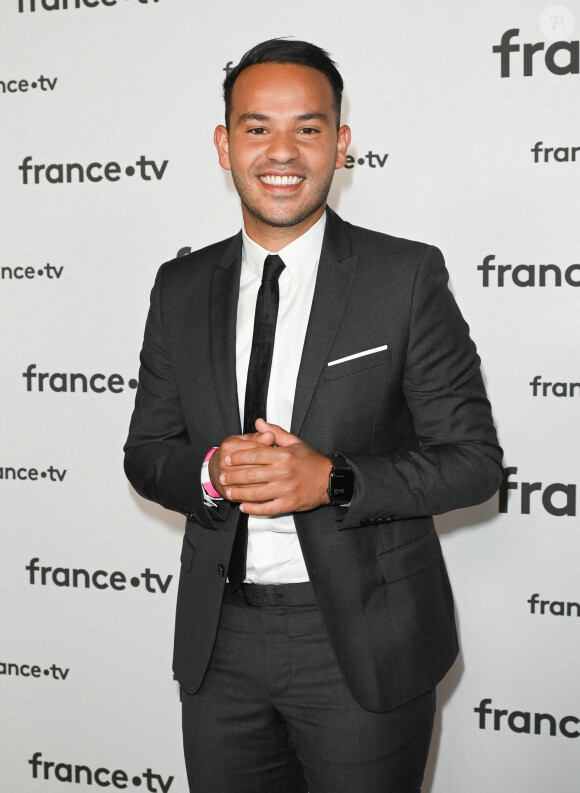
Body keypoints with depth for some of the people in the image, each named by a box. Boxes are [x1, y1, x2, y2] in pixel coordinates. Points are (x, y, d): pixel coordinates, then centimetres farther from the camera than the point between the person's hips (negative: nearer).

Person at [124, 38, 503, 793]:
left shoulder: (407, 276, -7)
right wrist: (211, 472, -14)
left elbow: (474, 459, -8)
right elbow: (146, 453, 8)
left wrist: (333, 479, -22)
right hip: (220, 640, 4)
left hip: (364, 645, -3)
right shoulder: (182, 287, 5)